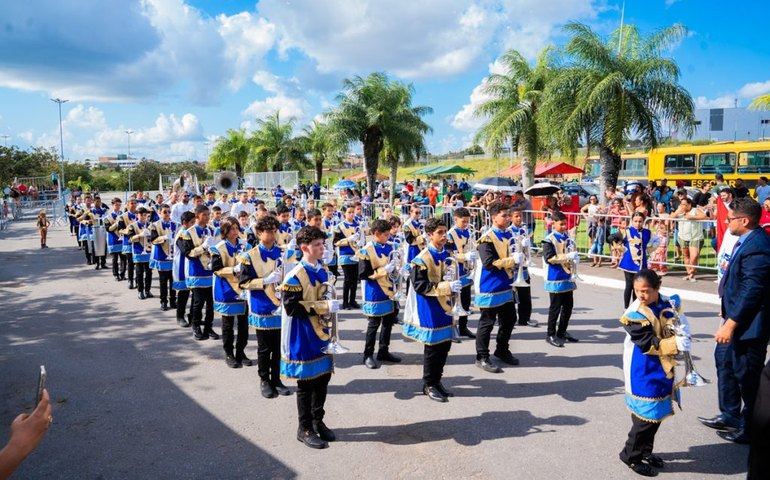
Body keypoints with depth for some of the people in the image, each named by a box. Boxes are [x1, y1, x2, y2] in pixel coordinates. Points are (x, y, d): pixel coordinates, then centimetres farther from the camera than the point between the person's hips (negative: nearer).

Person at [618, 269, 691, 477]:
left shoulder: (668, 303, -4)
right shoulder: (635, 314, -23)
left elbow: (681, 320, 9)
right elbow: (649, 345, -24)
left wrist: (683, 332, -13)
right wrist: (676, 344, -28)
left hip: (663, 368, 7)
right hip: (643, 372, -7)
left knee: (659, 411, 18)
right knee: (647, 414, -2)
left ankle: (645, 450, 36)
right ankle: (631, 455, 16)